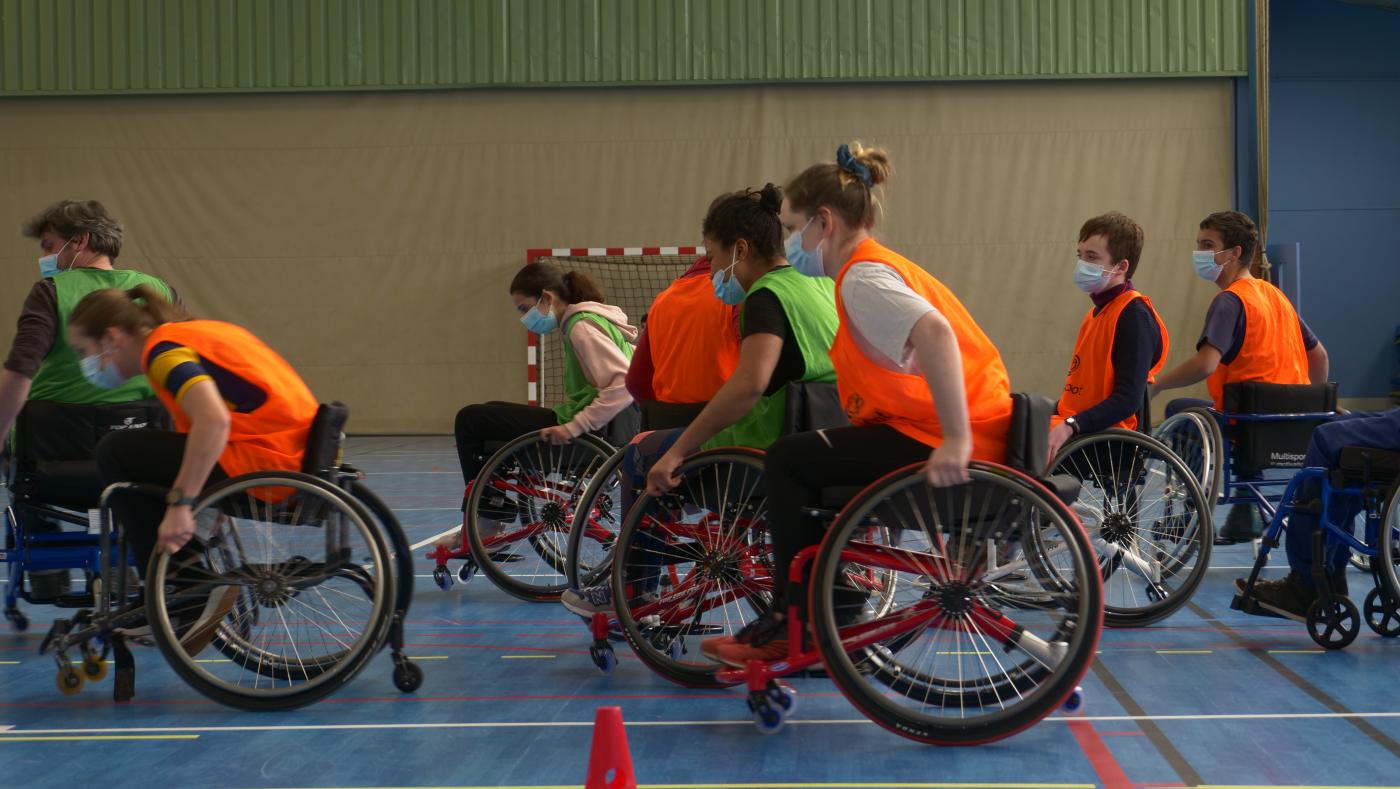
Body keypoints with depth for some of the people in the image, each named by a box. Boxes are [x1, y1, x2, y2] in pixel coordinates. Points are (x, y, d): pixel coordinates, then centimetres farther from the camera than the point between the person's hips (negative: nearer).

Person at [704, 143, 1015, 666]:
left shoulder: (863, 277, -15)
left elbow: (935, 333, -32)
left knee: (789, 460, -9)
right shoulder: (881, 266, 17)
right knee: (811, 458, 22)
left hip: (938, 443, -11)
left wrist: (956, 441, -36)